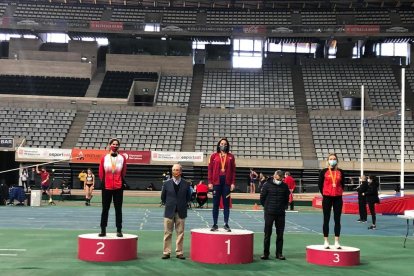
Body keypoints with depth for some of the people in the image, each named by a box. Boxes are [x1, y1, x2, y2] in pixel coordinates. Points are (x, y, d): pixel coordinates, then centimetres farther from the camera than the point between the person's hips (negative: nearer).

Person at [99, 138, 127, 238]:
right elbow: (101, 173, 5)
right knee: (105, 209, 5)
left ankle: (119, 230, 8)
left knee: (118, 209, 3)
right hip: (106, 187, 0)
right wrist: (104, 182, 8)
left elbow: (123, 173, 8)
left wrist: (118, 181, 8)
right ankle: (103, 230, 11)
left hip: (118, 187, 0)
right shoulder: (104, 158, 0)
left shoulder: (122, 158, 2)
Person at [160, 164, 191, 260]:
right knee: (167, 233, 4)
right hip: (169, 212, 0)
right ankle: (166, 252, 10)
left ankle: (179, 252, 12)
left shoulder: (186, 184, 1)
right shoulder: (166, 183, 1)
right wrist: (168, 205, 9)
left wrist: (183, 205, 7)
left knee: (180, 233, 4)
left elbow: (188, 197, 10)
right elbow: (163, 197, 10)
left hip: (181, 212, 0)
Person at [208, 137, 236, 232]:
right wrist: (210, 182, -4)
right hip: (216, 182, 0)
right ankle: (215, 224, 10)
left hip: (227, 182, 1)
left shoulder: (231, 157, 7)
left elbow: (233, 170, 5)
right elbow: (210, 169, 3)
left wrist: (233, 183, -2)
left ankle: (226, 224, 11)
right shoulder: (214, 156, 5)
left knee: (226, 203, 4)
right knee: (215, 204, 4)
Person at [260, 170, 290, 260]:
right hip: (269, 213, -2)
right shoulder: (267, 185, -4)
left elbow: (287, 199, 17)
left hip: (281, 213, 2)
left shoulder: (285, 186, 3)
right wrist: (267, 207, 9)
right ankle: (265, 253, 9)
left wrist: (284, 207, 10)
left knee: (280, 235, 5)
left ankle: (279, 253, 13)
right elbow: (262, 198, 5)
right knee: (267, 234, 2)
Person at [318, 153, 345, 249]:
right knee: (326, 220, 2)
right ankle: (326, 242, 8)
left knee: (337, 220, 4)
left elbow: (343, 184, 13)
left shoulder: (340, 172, 5)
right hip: (327, 198, -2)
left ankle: (337, 242, 9)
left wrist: (339, 192, 4)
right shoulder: (324, 172, -1)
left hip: (338, 198, 2)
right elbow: (320, 184, 3)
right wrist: (324, 194, 1)